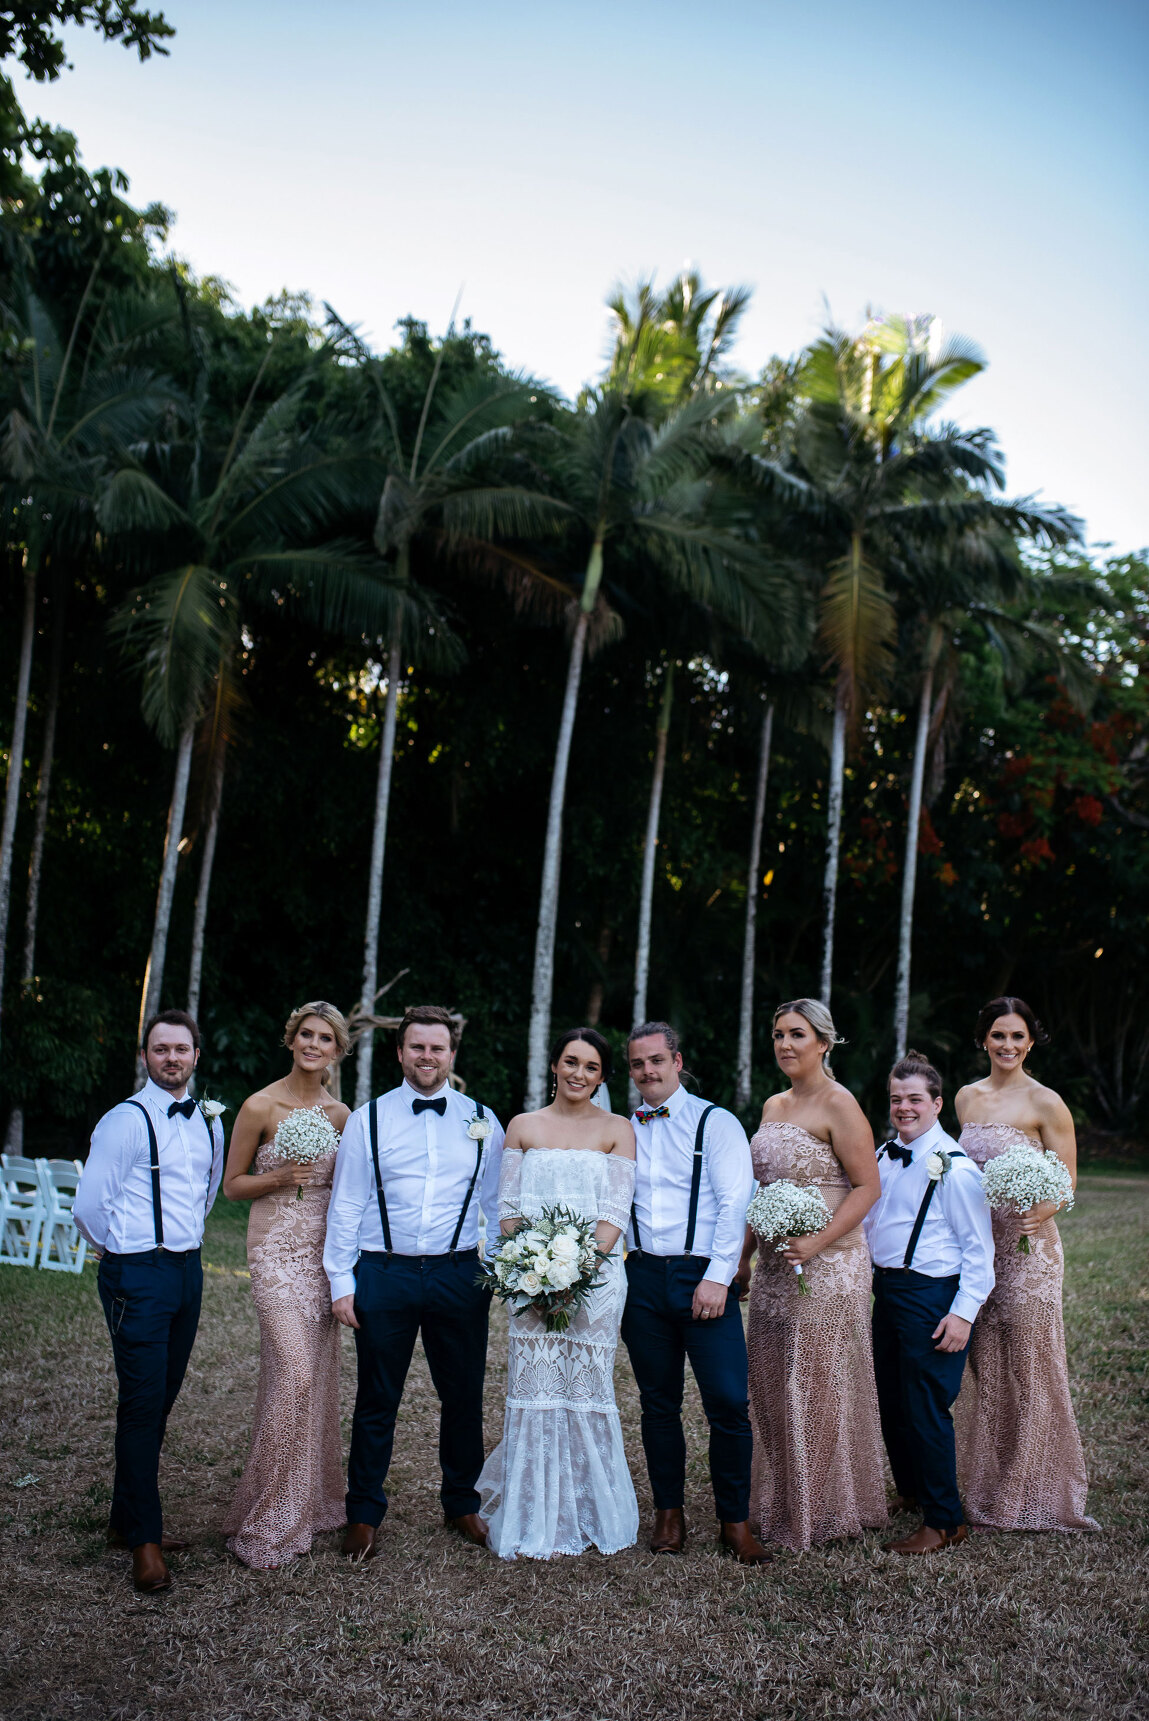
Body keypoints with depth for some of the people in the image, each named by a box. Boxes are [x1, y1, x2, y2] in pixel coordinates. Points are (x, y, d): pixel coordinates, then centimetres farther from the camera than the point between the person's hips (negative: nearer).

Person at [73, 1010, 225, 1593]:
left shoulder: (209, 1122, 10)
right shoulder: (125, 1121, -11)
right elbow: (89, 1205, -9)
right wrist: (121, 1250, 5)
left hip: (188, 1270, 7)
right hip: (139, 1276, -7)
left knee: (162, 1400, 14)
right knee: (143, 1403, -5)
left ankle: (127, 1518, 29)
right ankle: (144, 1541, 6)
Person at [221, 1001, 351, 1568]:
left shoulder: (340, 1114, 7)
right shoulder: (260, 1106, -7)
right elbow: (232, 1185, -1)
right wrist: (279, 1177, -17)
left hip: (324, 1249, 5)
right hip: (277, 1249, -5)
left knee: (318, 1374, 9)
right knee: (294, 1372, -14)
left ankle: (310, 1500, 25)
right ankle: (269, 1520, -1)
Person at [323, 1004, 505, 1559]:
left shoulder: (482, 1121, 5)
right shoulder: (367, 1119, 2)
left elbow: (499, 1204, 10)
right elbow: (345, 1206, 3)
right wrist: (341, 1281, -1)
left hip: (459, 1275, 1)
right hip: (384, 1274, -1)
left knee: (464, 1397, 10)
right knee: (376, 1401, 7)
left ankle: (461, 1505, 30)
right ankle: (364, 1515, 23)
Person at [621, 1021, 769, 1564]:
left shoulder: (715, 1123, 0)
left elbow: (734, 1204, -6)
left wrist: (717, 1278, -14)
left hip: (703, 1276, -3)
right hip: (642, 1277, 4)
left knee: (728, 1402, -7)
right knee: (658, 1402, 10)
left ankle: (734, 1521, 8)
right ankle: (669, 1513, 23)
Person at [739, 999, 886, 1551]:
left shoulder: (838, 1104, -10)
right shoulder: (773, 1106, 13)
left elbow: (868, 1186, -14)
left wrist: (816, 1243, -21)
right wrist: (743, 1253, 14)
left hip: (827, 1266, -8)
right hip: (774, 1267, 8)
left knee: (819, 1385, 0)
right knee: (771, 1386, 12)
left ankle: (825, 1511, 15)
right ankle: (782, 1506, 26)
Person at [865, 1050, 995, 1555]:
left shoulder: (955, 1167, -14)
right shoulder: (884, 1157, 8)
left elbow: (979, 1247, -14)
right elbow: (867, 1223, 20)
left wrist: (963, 1313, -17)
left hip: (931, 1295, -8)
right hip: (886, 1288, 8)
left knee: (925, 1409, -2)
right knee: (891, 1403, 17)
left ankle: (944, 1522, 12)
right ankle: (908, 1493, 37)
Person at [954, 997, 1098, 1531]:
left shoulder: (1045, 1103, -6)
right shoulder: (967, 1098, 10)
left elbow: (1067, 1182, -8)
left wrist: (1038, 1212, -27)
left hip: (1027, 1245, -5)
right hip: (975, 1241, 5)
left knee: (1028, 1364, -1)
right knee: (982, 1365, 10)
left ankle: (1033, 1492, 14)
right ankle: (987, 1487, 23)